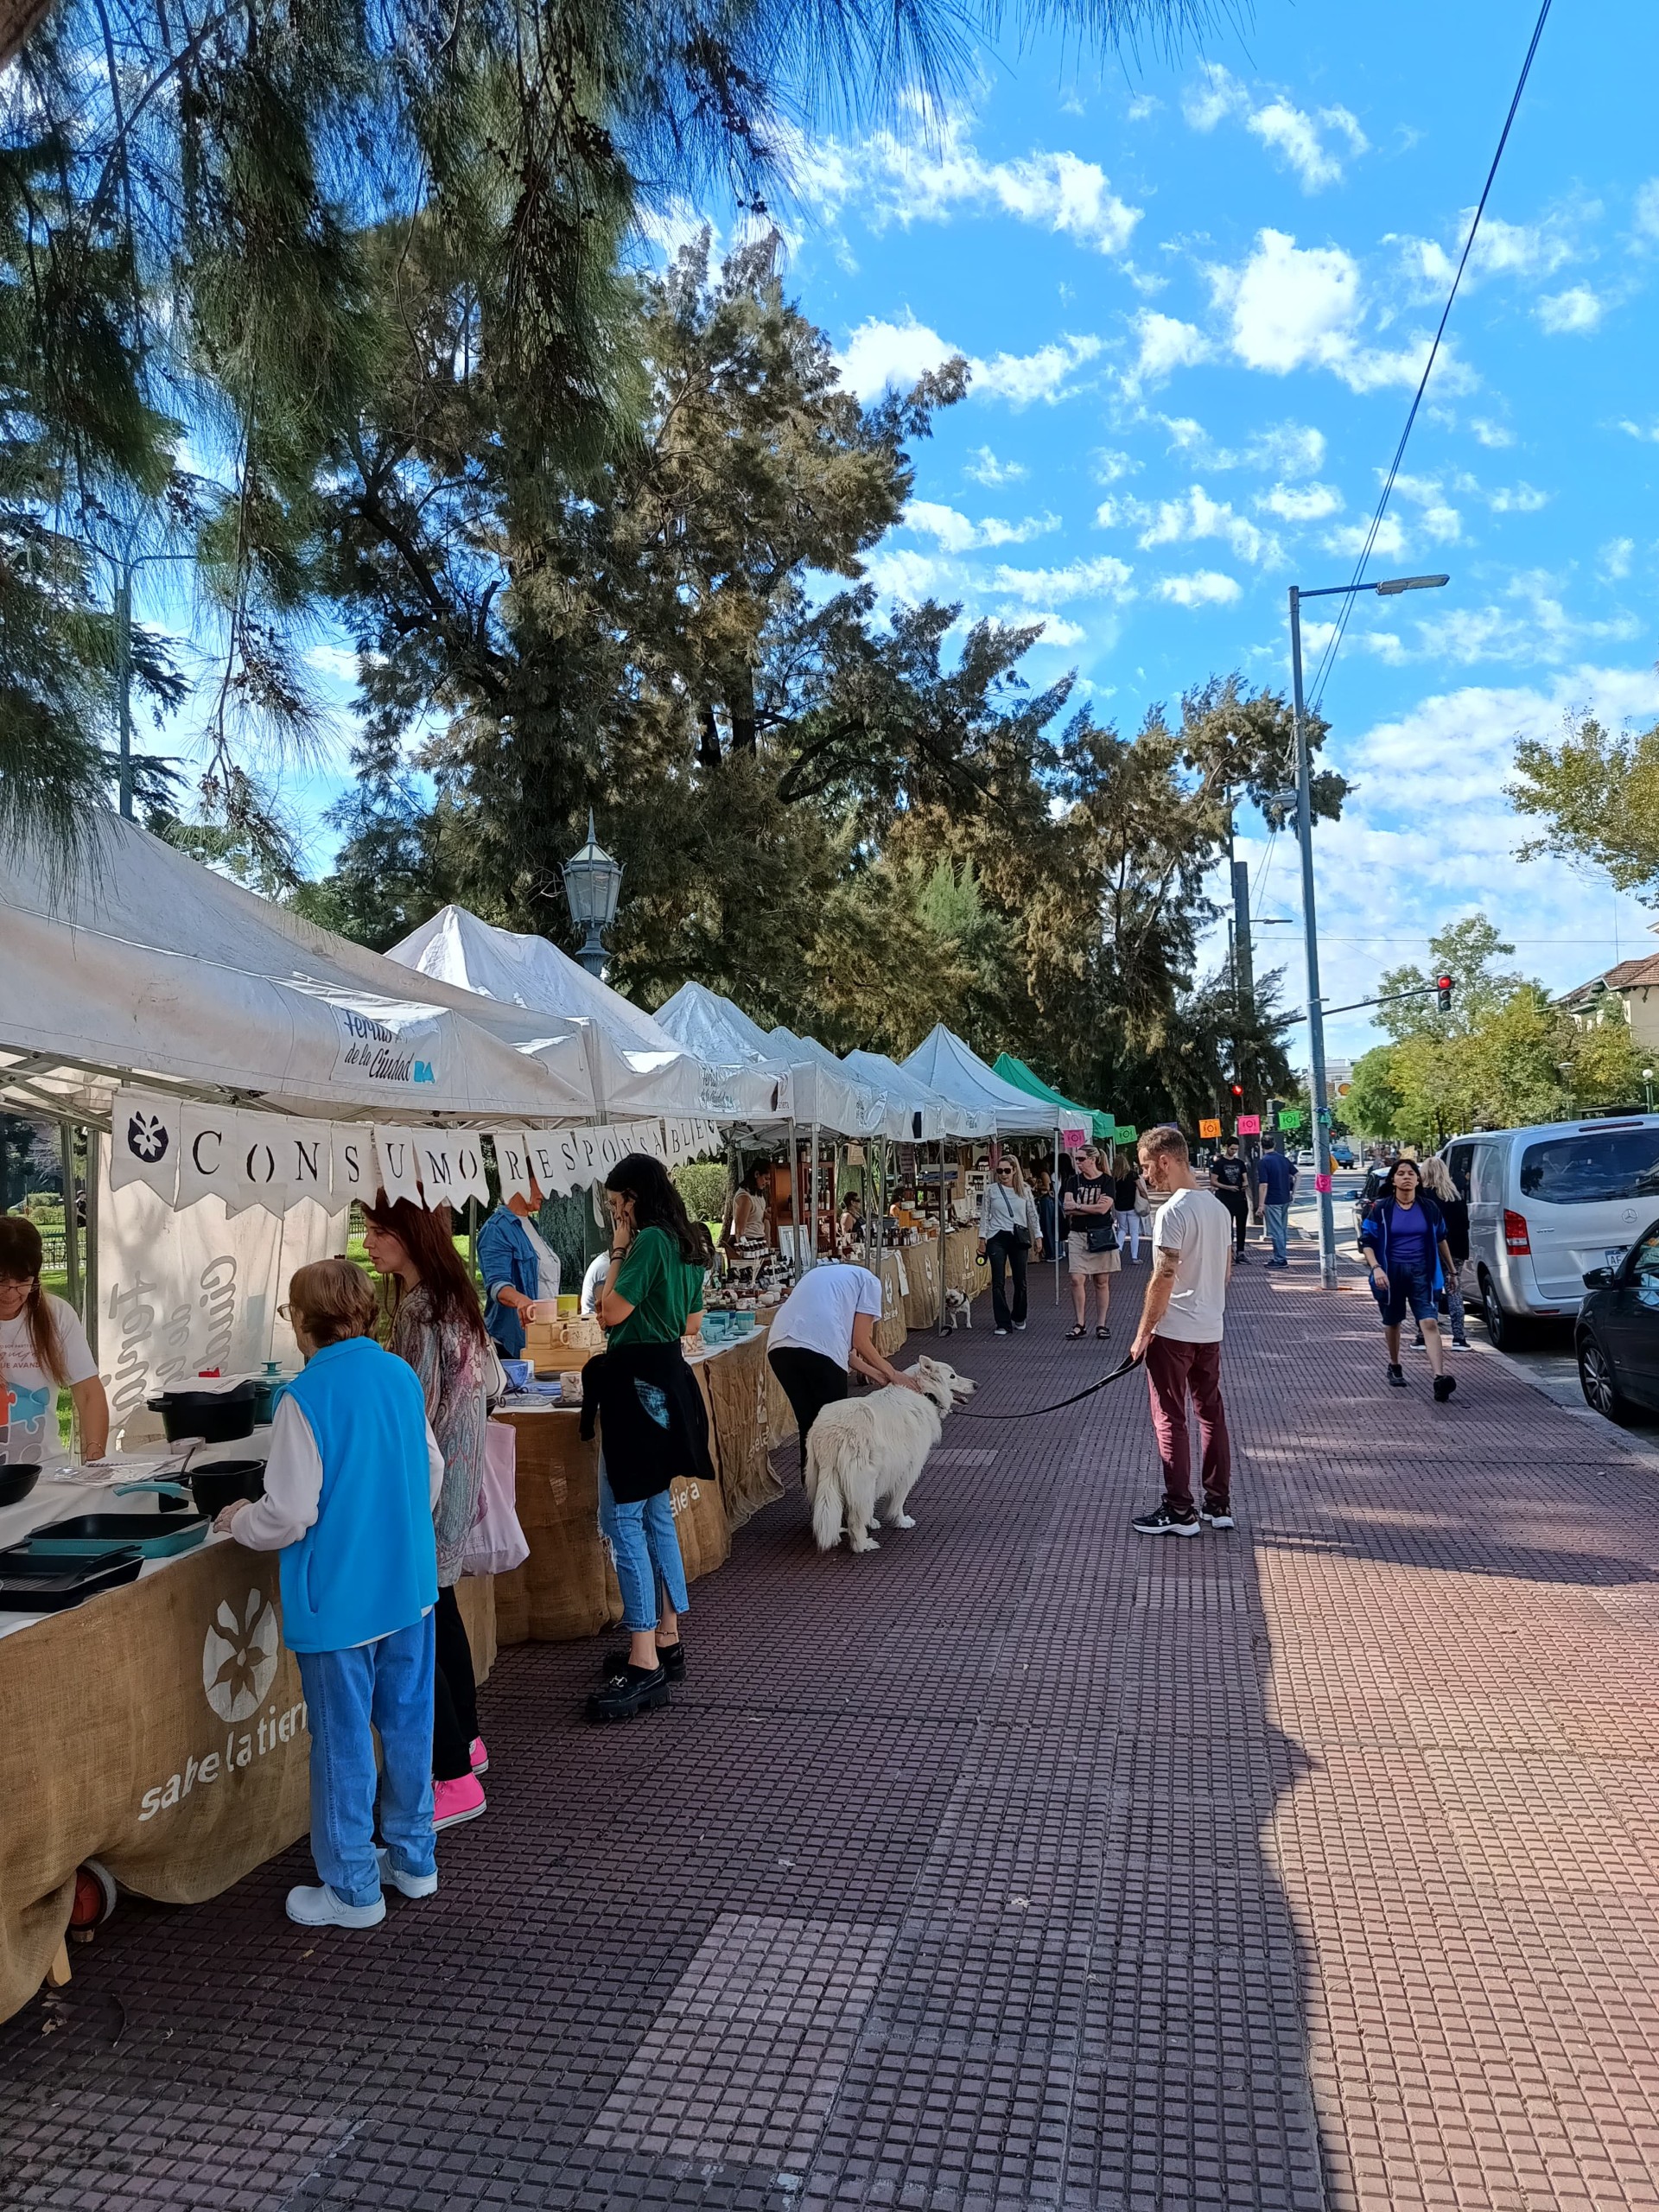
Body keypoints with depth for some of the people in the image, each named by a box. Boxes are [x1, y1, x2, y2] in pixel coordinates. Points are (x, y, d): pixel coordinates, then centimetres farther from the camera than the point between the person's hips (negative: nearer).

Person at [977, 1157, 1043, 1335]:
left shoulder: (1024, 1190, 4)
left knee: (1020, 1281, 8)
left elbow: (1033, 1215, 8)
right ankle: (1003, 1323, 2)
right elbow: (984, 1216, 3)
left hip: (1019, 1238, 1)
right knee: (997, 1282, -4)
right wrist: (982, 1238, -2)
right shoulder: (991, 1190, 1)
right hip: (997, 1238, -1)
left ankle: (1019, 1318, 28)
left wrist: (1038, 1237, 5)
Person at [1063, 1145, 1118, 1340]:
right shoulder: (1075, 1181, 7)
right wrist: (1093, 1208, -12)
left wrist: (1078, 1207, -8)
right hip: (1077, 1235, 3)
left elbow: (1103, 1208, -15)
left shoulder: (1106, 1181, -3)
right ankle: (1080, 1324, 5)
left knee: (1102, 1282, 4)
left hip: (1101, 1236, -3)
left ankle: (1101, 1324, 12)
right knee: (1077, 1280, -4)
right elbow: (1067, 1208, -4)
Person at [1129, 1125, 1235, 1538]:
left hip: (1173, 1333, -8)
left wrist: (1142, 1334, -13)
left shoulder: (1172, 1212, -19)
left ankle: (1179, 1510, 8)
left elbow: (1163, 1279, -21)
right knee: (1212, 1414, 14)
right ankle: (1219, 1504, 21)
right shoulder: (1219, 1207, 8)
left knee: (1170, 1420, 2)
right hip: (1211, 1330, 8)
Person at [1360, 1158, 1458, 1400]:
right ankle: (1394, 1366, 38)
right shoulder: (1382, 1209, -3)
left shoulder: (1429, 1208, 3)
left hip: (1422, 1272, 0)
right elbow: (1367, 1241, -2)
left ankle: (1440, 1378, -24)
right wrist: (1376, 1268, -17)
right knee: (1393, 1322, 15)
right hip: (1391, 1272, 0)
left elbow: (1440, 1239, 17)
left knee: (1430, 1323, -14)